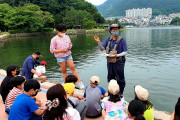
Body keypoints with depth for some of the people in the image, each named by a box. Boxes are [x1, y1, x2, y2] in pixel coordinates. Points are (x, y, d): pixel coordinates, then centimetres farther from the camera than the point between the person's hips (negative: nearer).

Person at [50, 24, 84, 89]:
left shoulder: (67, 37, 5)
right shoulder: (54, 39, -7)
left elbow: (70, 44, 20)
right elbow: (52, 50, -7)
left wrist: (70, 47, -5)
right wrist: (61, 50, -18)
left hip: (68, 55, 3)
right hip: (60, 57, -2)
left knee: (72, 68, -5)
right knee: (64, 71, 4)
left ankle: (79, 82, 1)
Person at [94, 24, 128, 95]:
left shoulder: (122, 40, -6)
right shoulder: (108, 40, 7)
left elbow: (125, 52, -7)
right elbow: (102, 49, 3)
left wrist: (117, 55, -23)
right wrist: (98, 42, -12)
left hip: (118, 62, -4)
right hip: (110, 62, 4)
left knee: (120, 79, 3)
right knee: (110, 79, 15)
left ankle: (121, 94, 21)